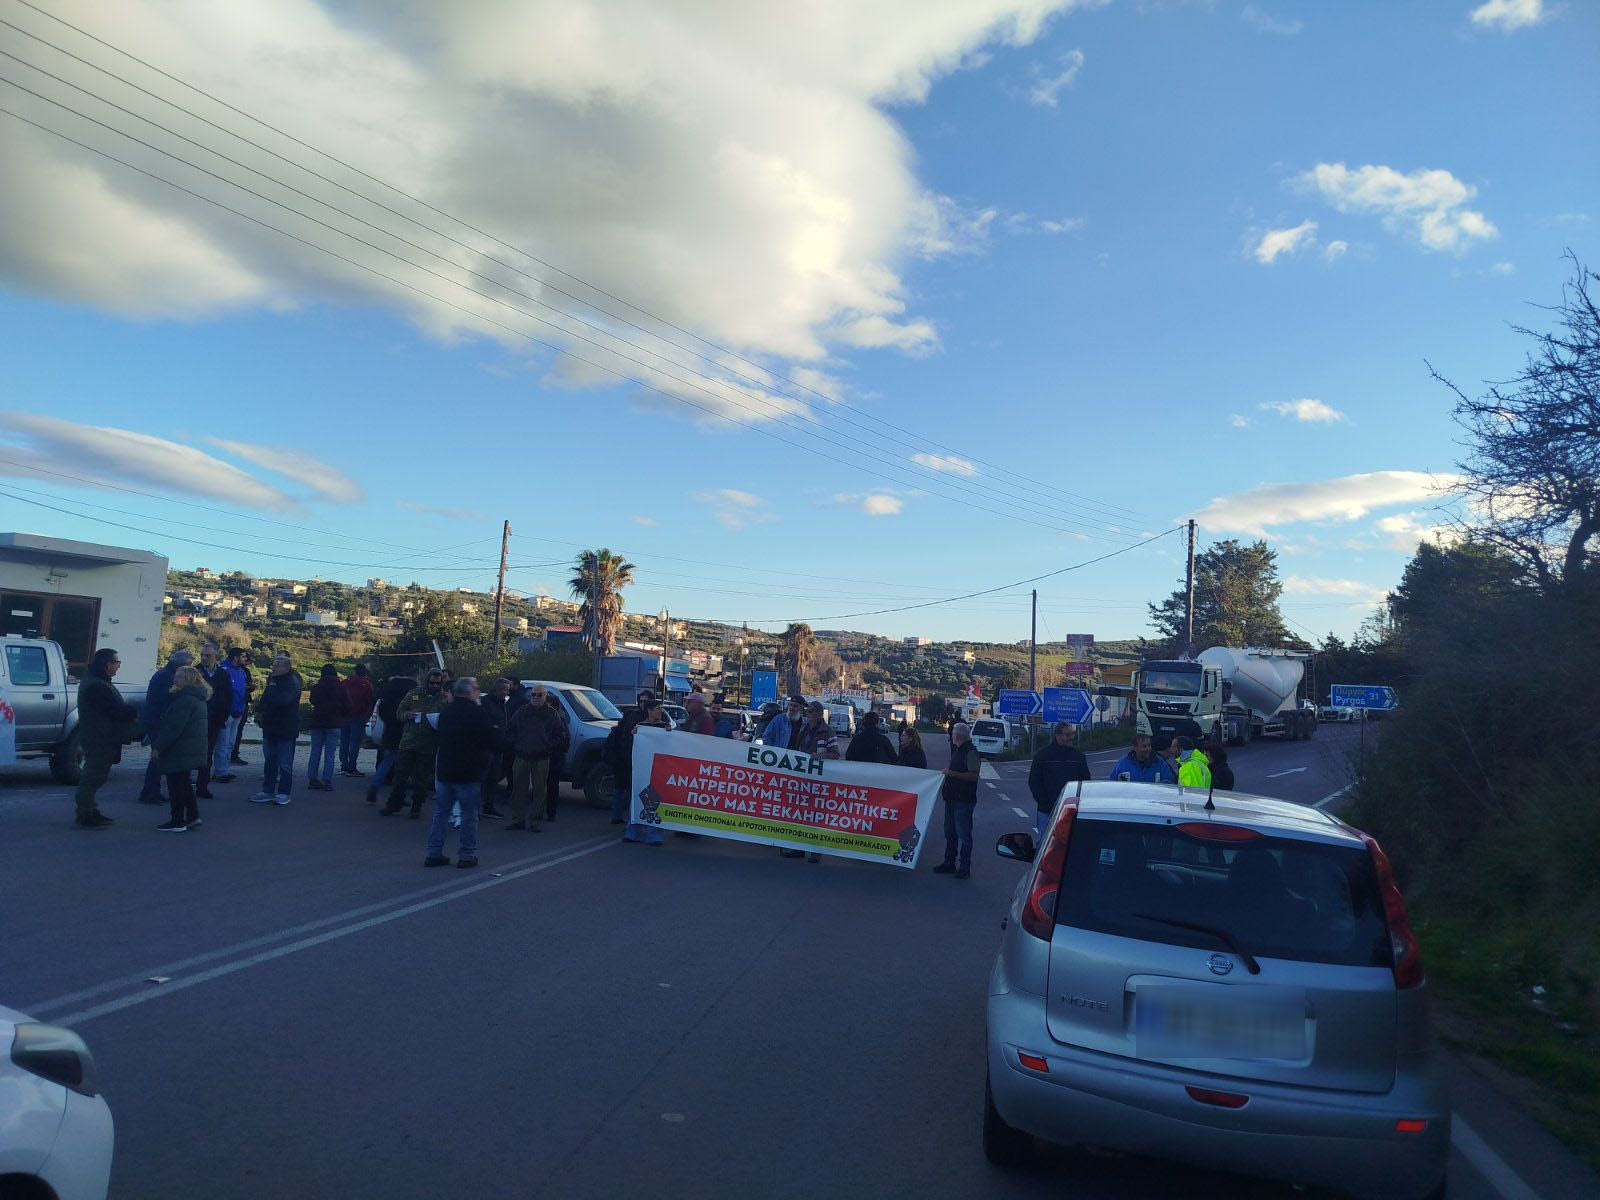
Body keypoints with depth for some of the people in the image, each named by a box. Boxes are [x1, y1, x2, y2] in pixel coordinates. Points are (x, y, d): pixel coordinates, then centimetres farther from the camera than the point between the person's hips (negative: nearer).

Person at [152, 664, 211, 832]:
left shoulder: (185, 700, -18)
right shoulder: (196, 698, 14)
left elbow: (173, 727, -22)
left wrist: (158, 747, -17)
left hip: (180, 751, -10)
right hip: (192, 750, 10)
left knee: (176, 785, -1)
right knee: (183, 783, 18)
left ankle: (177, 822, 4)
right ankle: (193, 817, 22)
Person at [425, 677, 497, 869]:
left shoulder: (446, 711, 8)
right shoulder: (478, 714, -15)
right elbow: (493, 741, -11)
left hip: (444, 771, 6)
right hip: (469, 773, -6)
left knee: (441, 813, 13)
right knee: (469, 815, 3)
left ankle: (434, 853, 14)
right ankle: (466, 855, 7)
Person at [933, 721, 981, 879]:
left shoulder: (970, 752, -15)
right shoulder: (958, 750, 15)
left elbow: (974, 775, -23)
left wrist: (953, 773, -23)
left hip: (964, 801, -10)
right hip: (952, 798, 10)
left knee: (964, 835, -4)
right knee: (950, 833, 15)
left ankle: (964, 867, 2)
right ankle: (949, 863, 24)